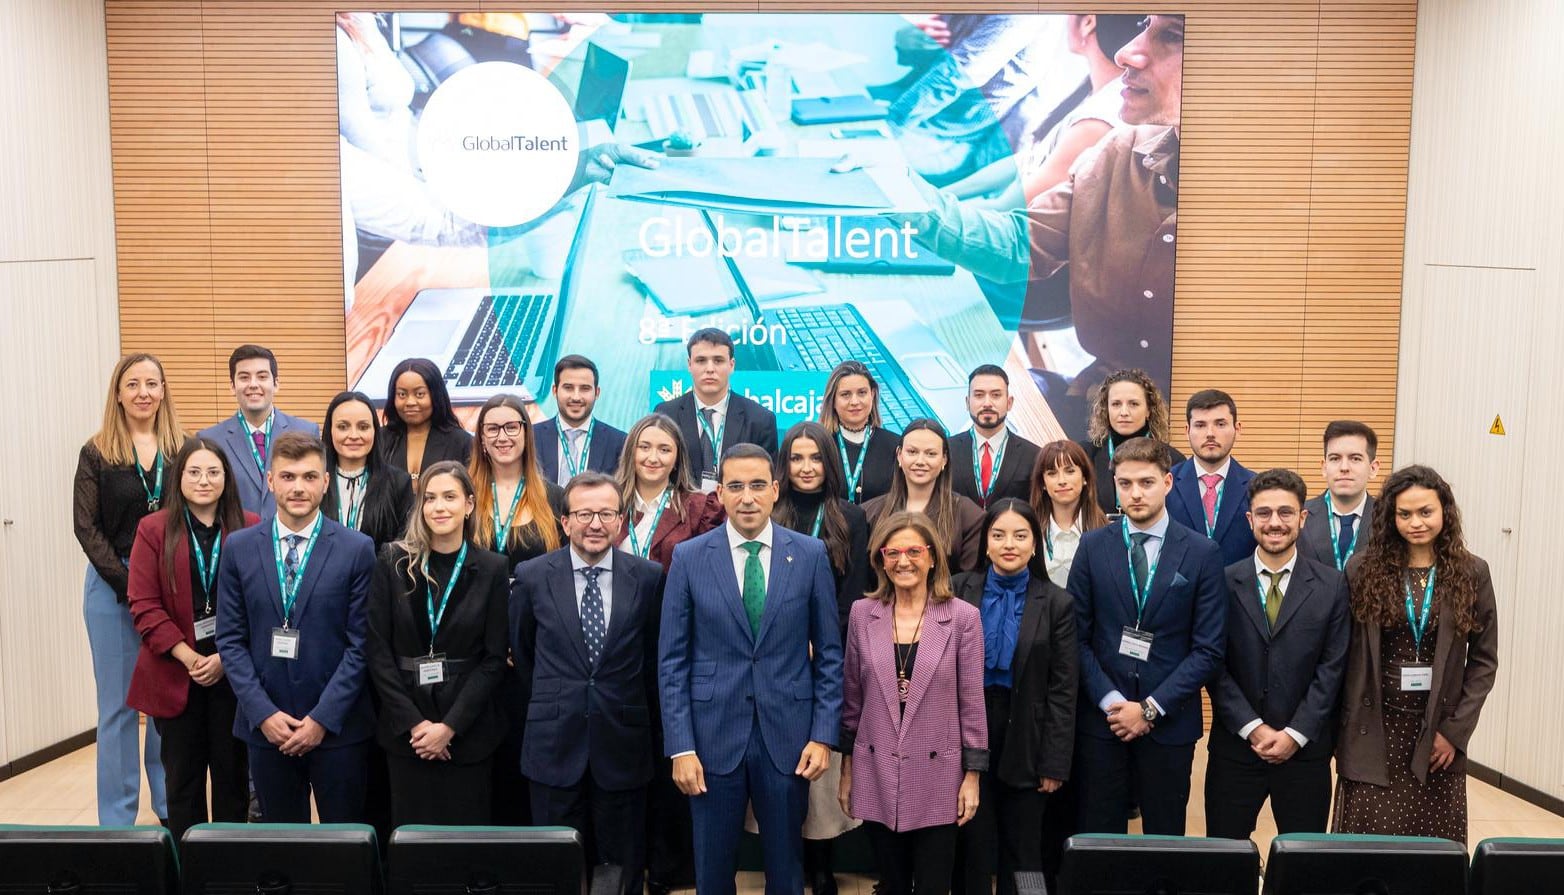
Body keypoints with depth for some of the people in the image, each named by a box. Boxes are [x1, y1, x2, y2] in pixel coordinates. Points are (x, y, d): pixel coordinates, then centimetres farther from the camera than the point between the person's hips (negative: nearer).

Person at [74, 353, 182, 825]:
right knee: (118, 705, 6)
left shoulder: (181, 451, 3)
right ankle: (117, 819, 17)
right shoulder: (96, 454, 0)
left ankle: (171, 806, 24)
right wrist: (129, 586, -13)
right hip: (113, 589, -1)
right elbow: (87, 528, -4)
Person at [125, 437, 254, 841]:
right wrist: (188, 657, -13)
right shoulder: (153, 530, 1)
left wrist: (225, 657, -11)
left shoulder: (250, 528, 0)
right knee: (183, 776, 10)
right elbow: (144, 605, -4)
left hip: (233, 673, 0)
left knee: (232, 772, 8)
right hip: (175, 675, 0)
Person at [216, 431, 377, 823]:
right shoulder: (239, 548, 3)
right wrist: (262, 713, -7)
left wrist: (324, 718, -11)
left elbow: (360, 643, -5)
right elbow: (230, 639, 3)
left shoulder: (357, 549, -4)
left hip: (338, 727, -2)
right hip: (265, 727, 2)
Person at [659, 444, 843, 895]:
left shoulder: (811, 554, -1)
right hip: (713, 735, 0)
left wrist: (824, 735, -3)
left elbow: (829, 652, 3)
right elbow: (672, 660, -1)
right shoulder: (689, 557, -2)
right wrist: (680, 747, -6)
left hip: (787, 736, 0)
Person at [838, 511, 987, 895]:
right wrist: (847, 767, 8)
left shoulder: (963, 617, -6)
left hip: (938, 777, -2)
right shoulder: (862, 613, 1)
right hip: (876, 776, 2)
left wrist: (973, 774, -3)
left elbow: (971, 702, -2)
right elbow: (852, 697, 7)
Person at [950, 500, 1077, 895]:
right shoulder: (959, 591, -2)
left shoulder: (1057, 603, -4)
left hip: (1025, 742, 0)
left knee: (1022, 854, 12)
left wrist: (1055, 762, -7)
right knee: (972, 849, 11)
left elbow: (1063, 691, -4)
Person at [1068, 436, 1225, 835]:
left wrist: (1151, 708, -10)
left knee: (1164, 838, 10)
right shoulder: (1093, 546, 2)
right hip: (1100, 717, 1)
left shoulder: (1203, 553, -2)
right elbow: (1077, 635, 0)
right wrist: (1109, 699, -11)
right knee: (1097, 837, 7)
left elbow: (1209, 648, -5)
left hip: (1168, 721, -1)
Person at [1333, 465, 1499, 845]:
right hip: (1373, 729, -1)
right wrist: (1343, 728, -2)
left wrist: (1455, 729, -4)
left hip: (1438, 731, 1)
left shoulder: (1472, 573, 0)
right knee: (1368, 838, 1)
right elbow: (1343, 653, 1)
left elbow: (1484, 660, 3)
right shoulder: (1363, 568, -2)